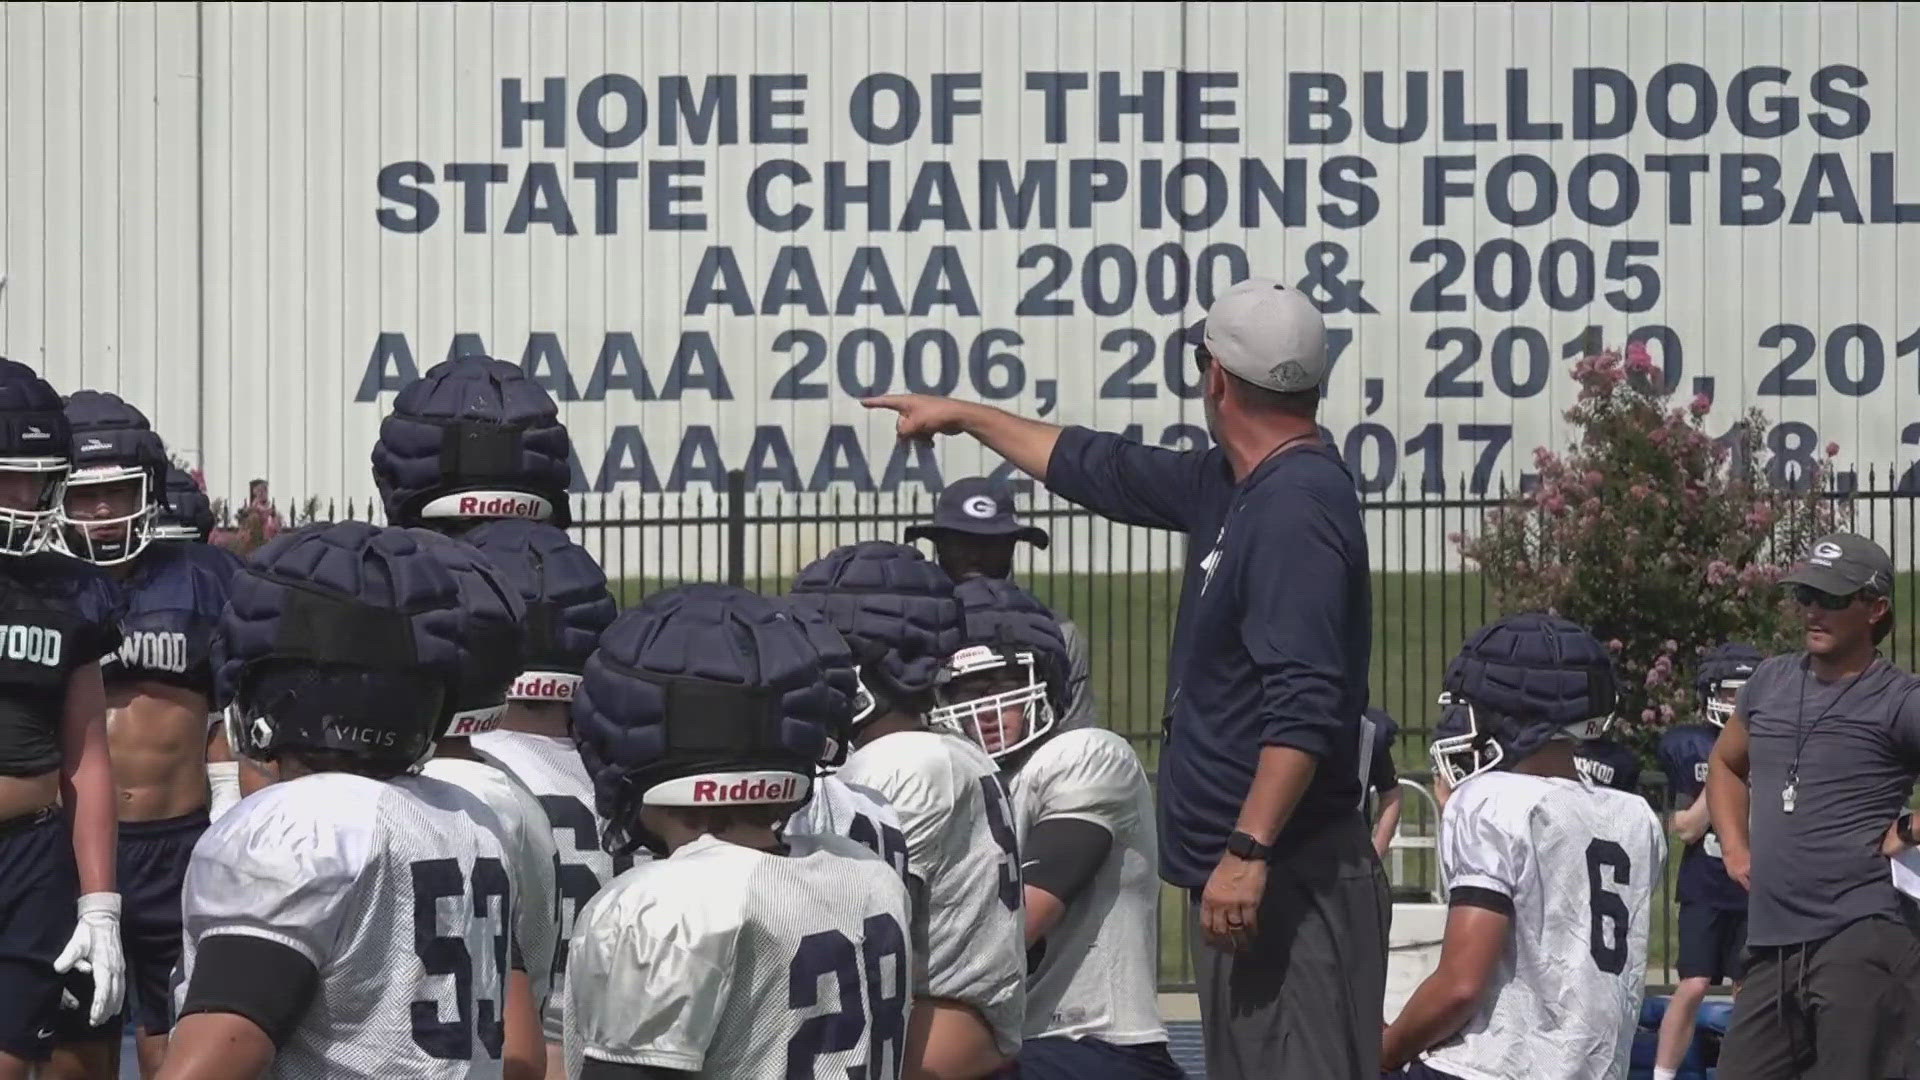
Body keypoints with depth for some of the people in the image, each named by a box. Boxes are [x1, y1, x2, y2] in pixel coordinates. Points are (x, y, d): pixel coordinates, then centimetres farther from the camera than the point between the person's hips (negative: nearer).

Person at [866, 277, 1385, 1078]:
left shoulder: (1296, 506, -15)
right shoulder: (1232, 491, 15)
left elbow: (1304, 708, -24)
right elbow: (1105, 471, 32)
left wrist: (1249, 852, -28)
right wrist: (965, 417, 42)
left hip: (1283, 877, -10)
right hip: (1237, 869, 10)